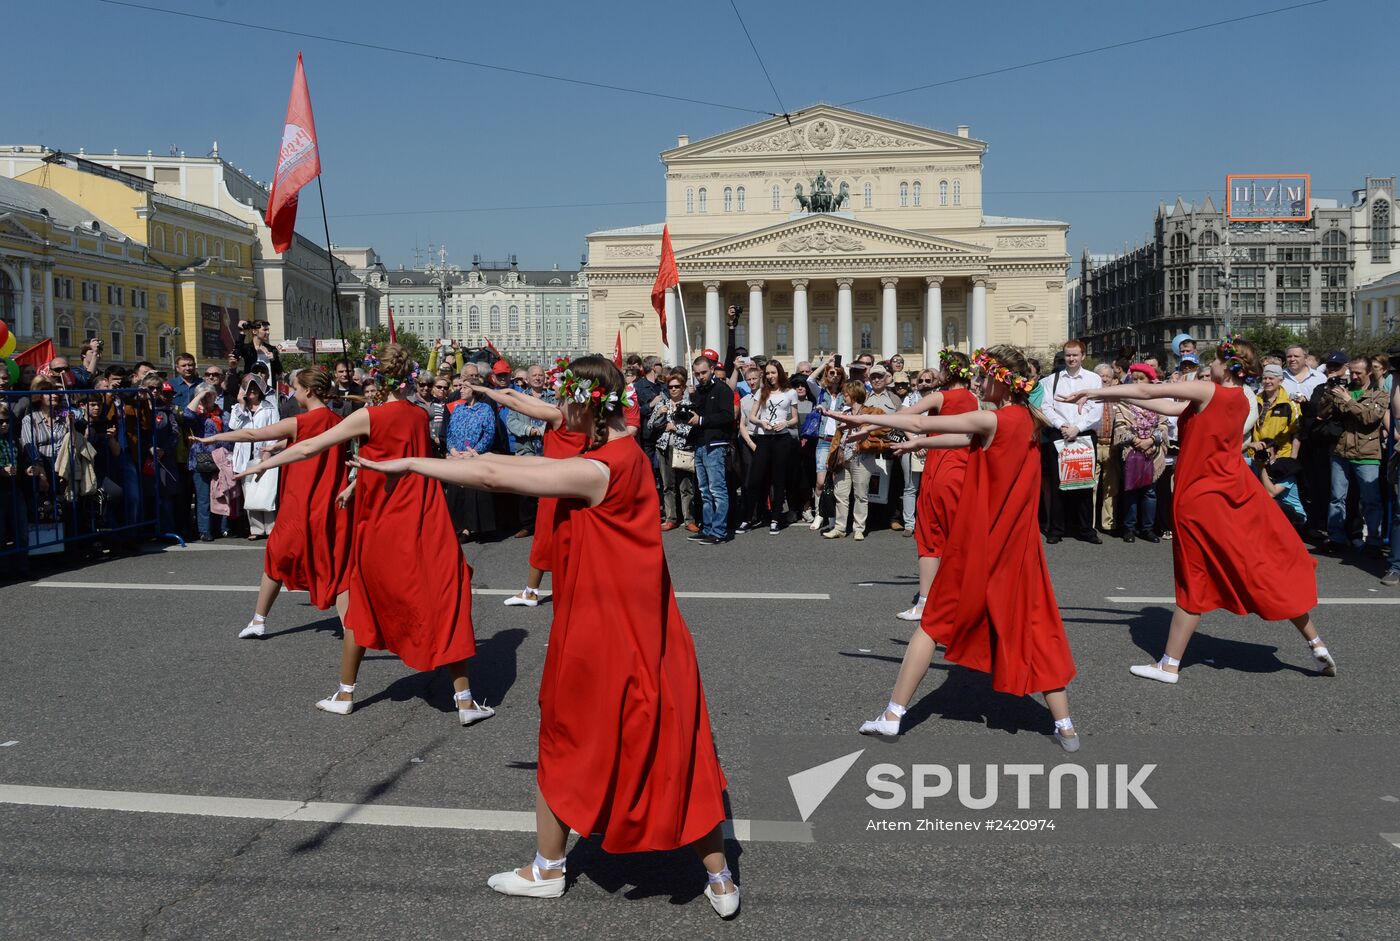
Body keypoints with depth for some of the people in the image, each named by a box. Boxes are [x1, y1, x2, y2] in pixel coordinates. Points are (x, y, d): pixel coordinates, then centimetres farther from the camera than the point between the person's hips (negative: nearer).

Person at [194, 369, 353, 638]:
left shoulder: (298, 423, -10)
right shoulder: (340, 423, 4)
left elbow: (252, 434, -3)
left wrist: (212, 438, 8)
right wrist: (352, 487, -7)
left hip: (300, 509, -3)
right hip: (332, 508, 3)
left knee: (277, 560, 17)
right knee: (336, 569, 1)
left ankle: (259, 621, 29)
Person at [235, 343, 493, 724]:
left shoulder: (369, 417, -9)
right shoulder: (421, 415, 4)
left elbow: (309, 447, -7)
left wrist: (263, 464, 5)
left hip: (381, 528, -2)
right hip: (427, 527, 2)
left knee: (362, 607, 16)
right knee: (445, 606, 4)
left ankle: (345, 694, 27)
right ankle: (465, 699, 2)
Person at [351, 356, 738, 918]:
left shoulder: (597, 471, -23)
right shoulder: (622, 452, 4)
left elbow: (494, 477, -23)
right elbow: (539, 465, 13)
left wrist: (410, 464, -14)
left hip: (600, 635, -8)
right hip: (642, 630, 8)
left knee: (567, 748, 14)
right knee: (676, 751, 12)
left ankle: (547, 871, 34)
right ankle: (720, 880, 21)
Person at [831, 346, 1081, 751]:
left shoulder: (994, 420, -16)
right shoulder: (1026, 421, 5)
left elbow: (922, 423, -15)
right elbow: (966, 439, 15)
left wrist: (865, 418, -6)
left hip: (979, 542, -6)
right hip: (1016, 544, 6)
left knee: (935, 621, 6)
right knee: (1034, 627, 12)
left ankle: (893, 714, 11)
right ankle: (1065, 726, 13)